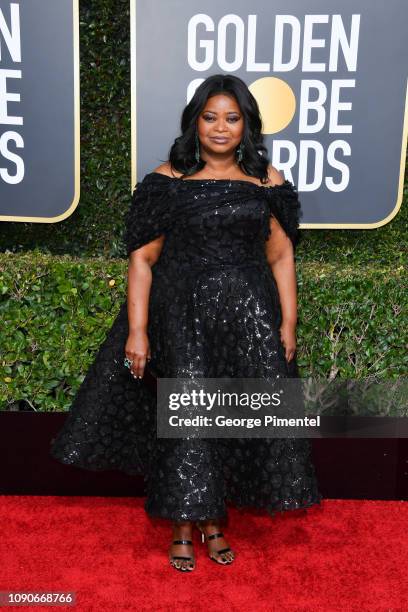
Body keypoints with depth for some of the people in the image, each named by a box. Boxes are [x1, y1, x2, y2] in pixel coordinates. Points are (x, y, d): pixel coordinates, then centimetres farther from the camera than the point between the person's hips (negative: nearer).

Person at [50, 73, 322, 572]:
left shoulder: (267, 180, 6)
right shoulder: (168, 180, -1)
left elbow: (280, 256, 7)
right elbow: (142, 258, -4)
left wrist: (288, 323, 0)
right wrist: (137, 331, -9)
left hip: (250, 316, 3)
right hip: (183, 315, -2)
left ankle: (215, 520, 27)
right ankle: (184, 526, 21)